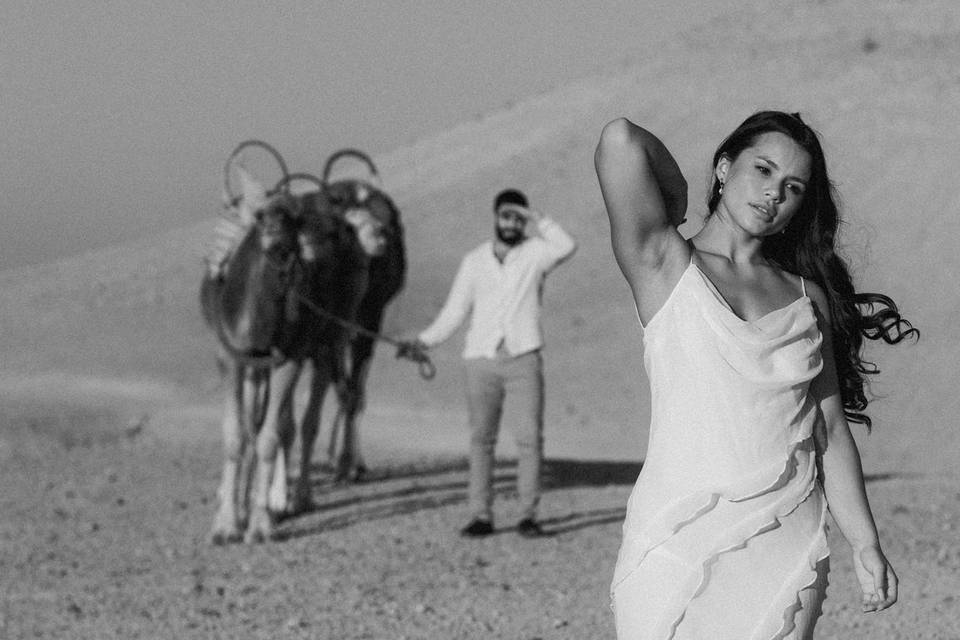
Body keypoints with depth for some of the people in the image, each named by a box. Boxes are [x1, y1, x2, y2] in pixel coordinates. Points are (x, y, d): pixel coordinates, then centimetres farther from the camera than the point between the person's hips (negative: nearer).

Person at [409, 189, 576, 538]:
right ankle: (481, 515, 3)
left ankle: (528, 515, -3)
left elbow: (566, 247, -16)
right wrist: (424, 340, 2)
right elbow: (454, 312, 12)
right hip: (482, 361, 2)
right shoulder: (474, 261, 12)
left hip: (523, 358, -2)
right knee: (481, 438, 0)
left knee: (530, 436, -6)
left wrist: (536, 219, -13)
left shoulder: (534, 253, 5)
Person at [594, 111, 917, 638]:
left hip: (787, 548, 4)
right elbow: (620, 140, -13)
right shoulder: (665, 267, 1)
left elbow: (831, 431, 13)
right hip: (681, 546, -3)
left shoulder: (808, 297, 13)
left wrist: (865, 545, 8)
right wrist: (676, 201, 5)